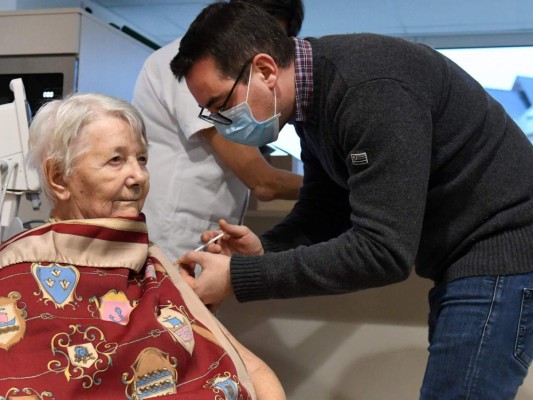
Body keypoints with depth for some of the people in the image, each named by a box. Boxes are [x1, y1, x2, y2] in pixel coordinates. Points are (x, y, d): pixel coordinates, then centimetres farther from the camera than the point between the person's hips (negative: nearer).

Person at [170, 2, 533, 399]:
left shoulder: (371, 91, -28)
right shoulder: (313, 96, 2)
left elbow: (383, 251, -30)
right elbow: (323, 209, 9)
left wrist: (239, 277, -26)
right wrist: (263, 251, -10)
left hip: (500, 250, -9)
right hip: (464, 258, 9)